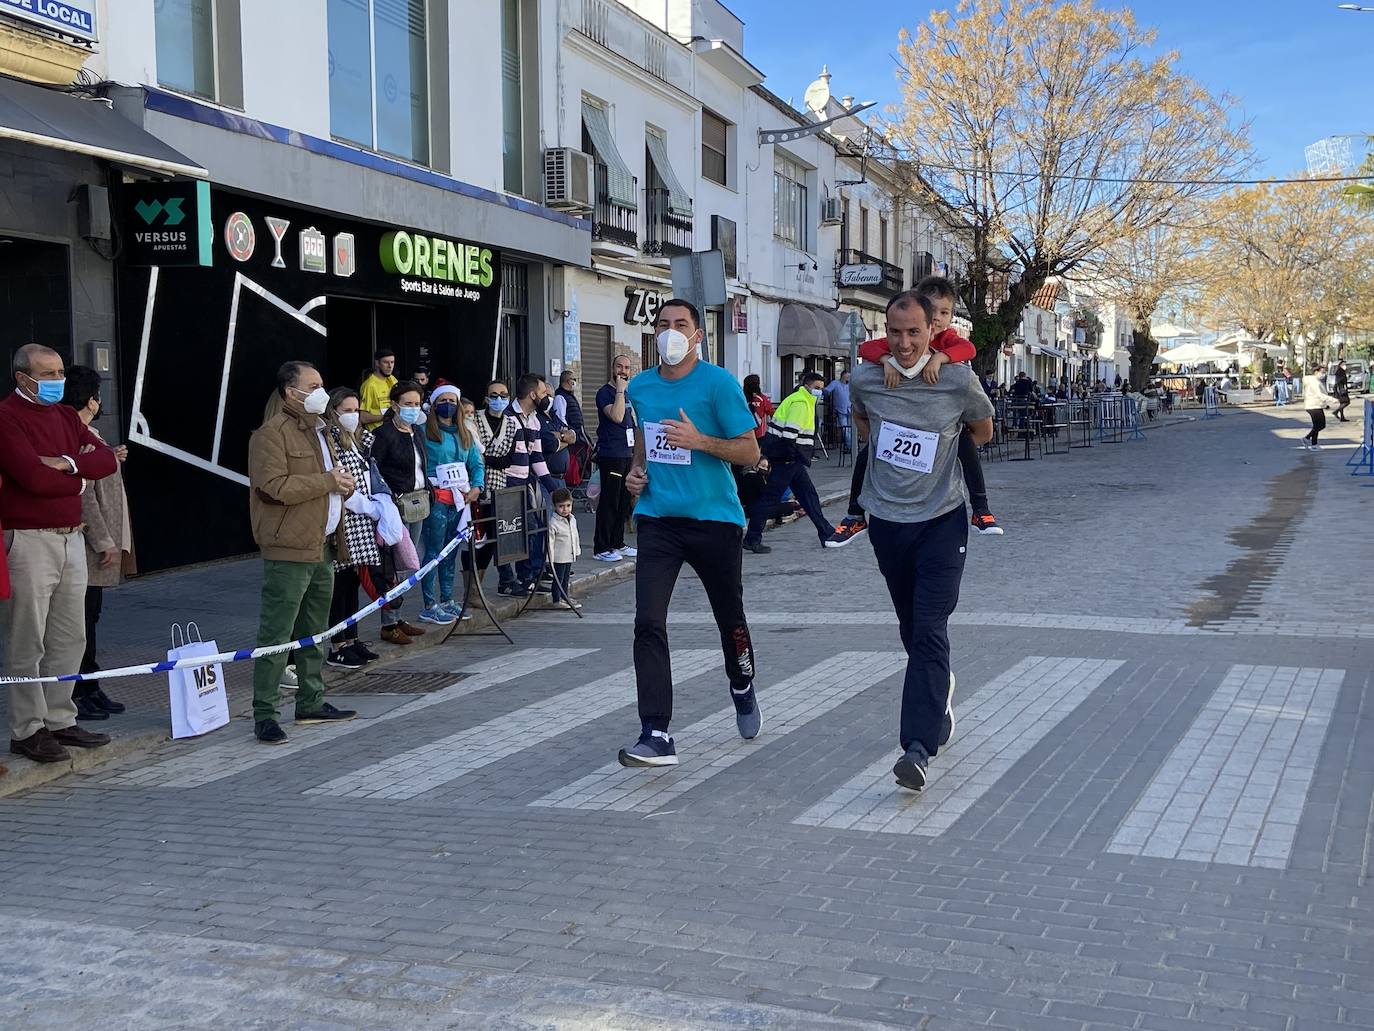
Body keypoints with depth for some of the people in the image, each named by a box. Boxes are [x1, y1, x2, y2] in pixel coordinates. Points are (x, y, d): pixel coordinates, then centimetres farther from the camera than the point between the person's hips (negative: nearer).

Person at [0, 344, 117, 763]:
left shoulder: (65, 416, 15)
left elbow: (107, 460, 5)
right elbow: (34, 477, -20)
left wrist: (67, 463, -12)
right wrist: (79, 480, -4)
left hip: (71, 537, 8)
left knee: (69, 638, 13)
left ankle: (59, 720, 22)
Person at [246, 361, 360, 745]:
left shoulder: (319, 431, 20)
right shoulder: (272, 434, -11)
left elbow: (332, 481, 32)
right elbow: (276, 486, -22)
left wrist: (345, 484, 7)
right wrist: (328, 481, -15)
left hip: (322, 547, 9)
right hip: (288, 551, -9)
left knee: (315, 632, 16)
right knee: (276, 635, -7)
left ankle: (311, 702, 26)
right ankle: (264, 714, -4)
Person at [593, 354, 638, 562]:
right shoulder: (605, 393, -8)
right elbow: (616, 416, -23)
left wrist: (636, 451, 20)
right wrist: (620, 390, -19)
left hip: (627, 454, 8)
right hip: (611, 455, -8)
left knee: (624, 502, 12)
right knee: (609, 502, -8)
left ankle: (617, 543, 21)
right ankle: (601, 548, -4)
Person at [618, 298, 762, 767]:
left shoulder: (719, 383, -8)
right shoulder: (640, 386, 8)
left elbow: (750, 451, -8)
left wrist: (698, 440, -22)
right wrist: (636, 468, 8)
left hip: (714, 518, -3)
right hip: (658, 518, 3)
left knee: (729, 618, 14)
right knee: (648, 623, -12)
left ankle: (742, 690, 44)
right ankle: (656, 735, -12)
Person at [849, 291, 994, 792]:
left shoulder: (958, 380, -11)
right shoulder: (866, 378, -5)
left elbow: (983, 430, 10)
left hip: (941, 520, -3)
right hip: (886, 520, 3)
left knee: (930, 630, -14)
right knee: (911, 628, 16)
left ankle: (918, 747, -20)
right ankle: (939, 700, 43)